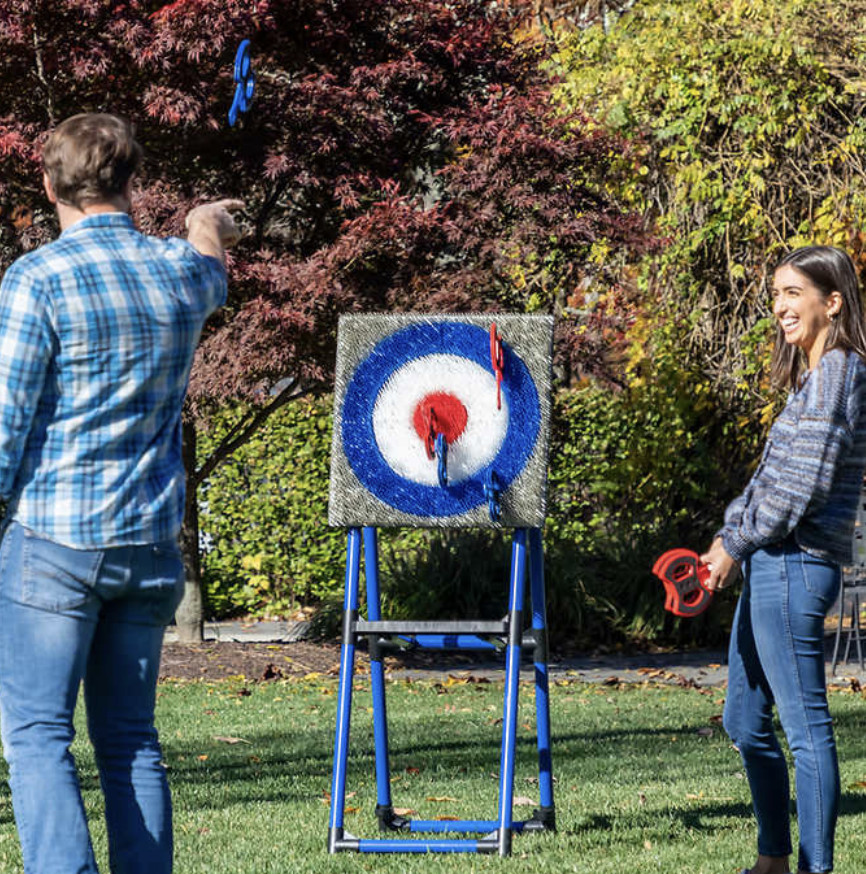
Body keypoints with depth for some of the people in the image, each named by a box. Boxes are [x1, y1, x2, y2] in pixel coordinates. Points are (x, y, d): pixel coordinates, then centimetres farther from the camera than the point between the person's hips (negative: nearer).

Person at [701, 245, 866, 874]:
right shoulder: (813, 375, 19)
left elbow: (804, 483, -17)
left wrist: (737, 544, -10)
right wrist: (729, 538, 12)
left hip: (796, 565, -11)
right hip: (769, 566, 11)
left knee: (805, 725, -7)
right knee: (746, 724, 15)